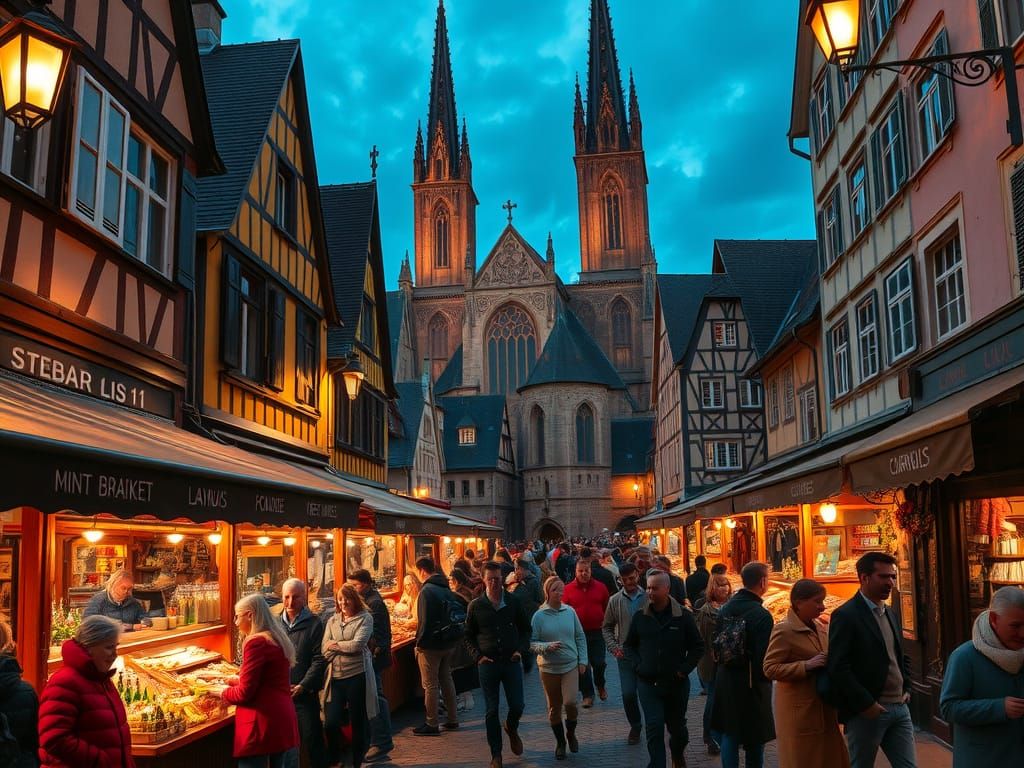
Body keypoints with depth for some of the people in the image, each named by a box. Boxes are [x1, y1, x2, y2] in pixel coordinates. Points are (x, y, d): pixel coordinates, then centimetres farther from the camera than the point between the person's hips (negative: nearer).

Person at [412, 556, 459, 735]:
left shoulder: (427, 591, -19)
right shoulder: (446, 589, 8)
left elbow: (424, 622, -21)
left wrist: (419, 643, -12)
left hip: (431, 646, -8)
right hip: (448, 643, 8)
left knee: (430, 685, 1)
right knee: (447, 680, 18)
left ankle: (431, 724, 8)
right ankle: (452, 719, 24)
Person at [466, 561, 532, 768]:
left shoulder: (515, 602, 0)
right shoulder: (476, 606, -1)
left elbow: (526, 629, 11)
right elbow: (469, 635, 8)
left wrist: (521, 650, -4)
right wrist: (478, 655, -4)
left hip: (512, 661, 1)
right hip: (488, 664, 0)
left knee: (517, 706, 2)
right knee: (492, 711, 4)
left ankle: (511, 728, 37)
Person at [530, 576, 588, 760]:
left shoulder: (570, 612, -2)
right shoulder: (539, 616, -8)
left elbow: (580, 637, 6)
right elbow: (531, 643, -6)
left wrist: (583, 660, 3)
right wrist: (547, 647, -23)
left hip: (571, 666, 0)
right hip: (549, 668, 0)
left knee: (570, 702, -14)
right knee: (554, 708, 9)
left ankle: (571, 733, 17)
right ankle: (560, 742, 31)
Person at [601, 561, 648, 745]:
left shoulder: (648, 598, -6)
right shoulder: (615, 600, 2)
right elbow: (607, 627, 10)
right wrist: (613, 647, -2)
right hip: (625, 655, 2)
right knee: (628, 694, 3)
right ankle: (635, 726, 25)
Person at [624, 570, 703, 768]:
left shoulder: (683, 616, -7)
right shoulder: (640, 616, -2)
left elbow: (697, 646, 1)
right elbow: (629, 645, 11)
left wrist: (684, 669, -7)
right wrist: (638, 665, -3)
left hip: (676, 683, 0)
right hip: (648, 682, 0)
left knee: (677, 725, 18)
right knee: (654, 726, -10)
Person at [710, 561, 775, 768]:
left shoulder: (725, 608, -1)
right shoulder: (761, 615, -20)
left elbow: (716, 643, 6)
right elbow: (764, 656, -20)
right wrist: (766, 679, -1)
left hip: (726, 679, 6)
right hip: (752, 681, -5)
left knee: (729, 732, 14)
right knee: (755, 736, 10)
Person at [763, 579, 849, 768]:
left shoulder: (819, 627, 10)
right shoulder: (784, 631, -13)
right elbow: (769, 669, -17)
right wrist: (807, 665, -23)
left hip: (823, 706, 7)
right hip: (800, 710, -7)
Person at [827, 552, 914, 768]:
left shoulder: (889, 613, 14)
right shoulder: (845, 615, -12)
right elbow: (838, 668, -18)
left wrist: (906, 688, 12)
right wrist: (865, 704, -18)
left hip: (899, 708, 7)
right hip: (867, 710, -7)